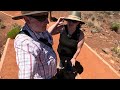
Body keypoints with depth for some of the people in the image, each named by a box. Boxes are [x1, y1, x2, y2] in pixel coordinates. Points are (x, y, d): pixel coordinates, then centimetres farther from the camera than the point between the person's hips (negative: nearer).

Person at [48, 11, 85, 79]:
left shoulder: (80, 34, -26)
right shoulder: (62, 28, -23)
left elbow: (78, 49, -17)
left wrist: (74, 58, -9)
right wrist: (57, 23, -33)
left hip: (70, 57, -1)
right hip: (60, 55, 2)